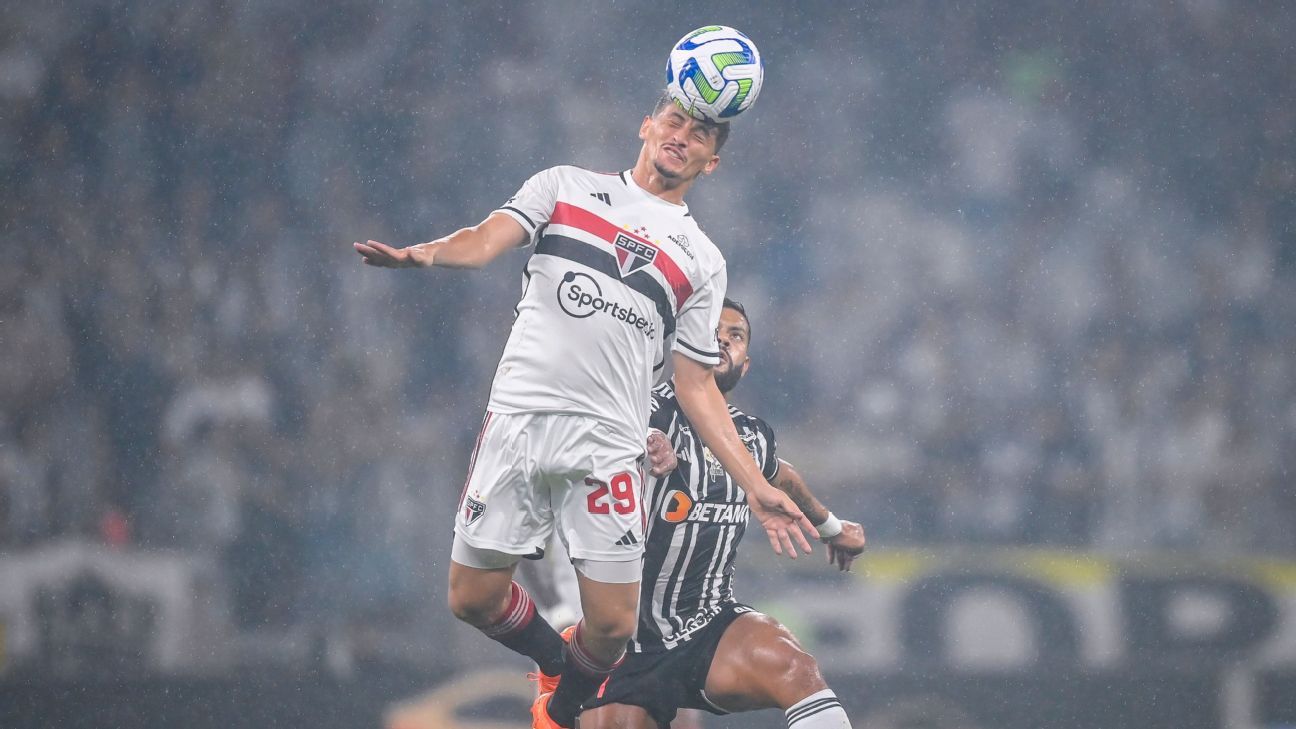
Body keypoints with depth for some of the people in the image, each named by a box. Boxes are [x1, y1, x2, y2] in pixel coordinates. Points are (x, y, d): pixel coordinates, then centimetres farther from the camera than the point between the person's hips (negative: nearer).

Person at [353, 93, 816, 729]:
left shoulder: (701, 261, 15)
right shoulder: (566, 187, 12)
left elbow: (695, 385, 15)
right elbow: (487, 241, -3)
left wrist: (755, 486, 6)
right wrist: (421, 254, -26)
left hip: (607, 446, 1)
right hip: (518, 419, 0)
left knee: (612, 625, -6)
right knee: (474, 599, 0)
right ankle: (556, 660, 31)